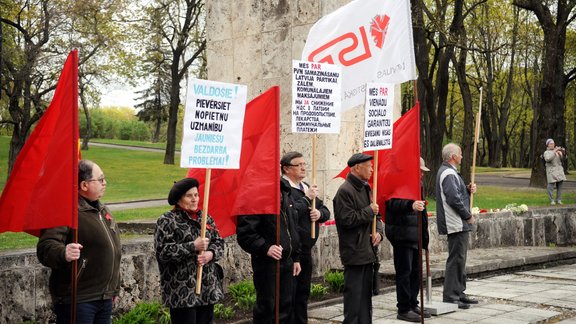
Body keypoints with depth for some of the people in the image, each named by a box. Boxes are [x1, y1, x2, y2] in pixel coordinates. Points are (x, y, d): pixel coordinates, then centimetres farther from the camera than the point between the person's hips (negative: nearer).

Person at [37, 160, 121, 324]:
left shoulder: (102, 210, 15)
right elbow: (45, 247, -27)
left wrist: (114, 288, 26)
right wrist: (63, 253, -48)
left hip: (105, 298, 9)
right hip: (77, 300, -9)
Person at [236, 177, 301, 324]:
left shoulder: (285, 195, 13)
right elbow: (244, 233, -20)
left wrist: (296, 258, 18)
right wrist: (265, 248, -29)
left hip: (287, 261, 8)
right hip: (266, 262, -8)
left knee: (286, 304, 13)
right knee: (266, 306, -1)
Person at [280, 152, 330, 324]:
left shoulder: (306, 187, 16)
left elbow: (325, 211, 19)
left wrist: (319, 213, -3)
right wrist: (307, 198, -16)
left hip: (306, 249, 9)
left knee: (303, 292, 16)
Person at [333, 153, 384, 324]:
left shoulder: (366, 188, 15)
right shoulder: (345, 191, -13)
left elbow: (376, 215, 21)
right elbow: (347, 219, -21)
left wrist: (379, 232, 2)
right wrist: (369, 211, -12)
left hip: (368, 251, 9)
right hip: (354, 253, -9)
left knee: (366, 295, 15)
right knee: (354, 295, -5)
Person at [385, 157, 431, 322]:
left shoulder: (417, 185, 19)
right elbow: (393, 204, -29)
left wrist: (424, 235, 26)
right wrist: (411, 205, -46)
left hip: (414, 235, 9)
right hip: (402, 234, -9)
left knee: (415, 271, 13)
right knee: (404, 271, -6)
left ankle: (413, 305, 22)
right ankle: (403, 309, -1)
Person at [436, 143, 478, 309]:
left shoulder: (449, 171, 17)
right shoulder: (448, 174, -17)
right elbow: (454, 199, -24)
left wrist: (468, 189, 5)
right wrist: (468, 216, -14)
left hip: (459, 223, 11)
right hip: (456, 224, -11)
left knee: (460, 259, 16)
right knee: (456, 259, -8)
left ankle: (459, 293, 24)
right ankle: (450, 296, -4)